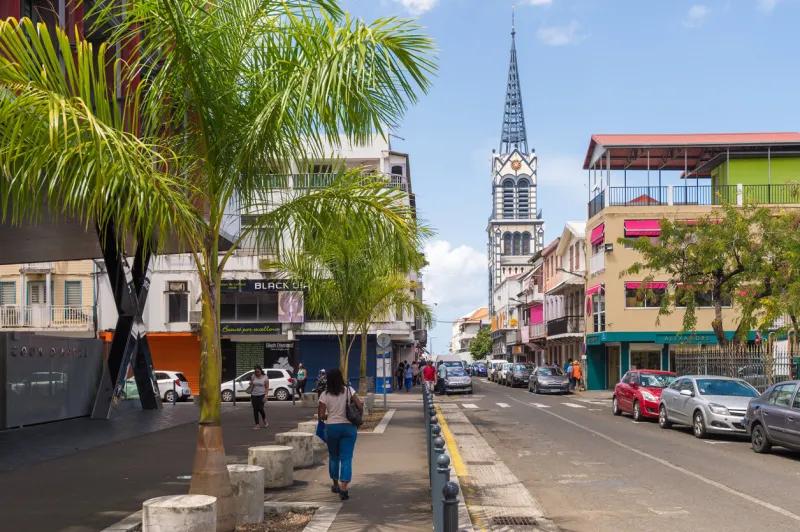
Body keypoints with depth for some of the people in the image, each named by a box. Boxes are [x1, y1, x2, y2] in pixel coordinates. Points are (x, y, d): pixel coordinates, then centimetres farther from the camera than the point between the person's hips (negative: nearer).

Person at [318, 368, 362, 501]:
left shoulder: (325, 395, -5)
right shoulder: (349, 390, -6)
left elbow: (321, 416, -7)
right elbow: (360, 407, -10)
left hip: (331, 428, 1)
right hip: (349, 427, -1)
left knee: (333, 457, 19)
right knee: (346, 458, 0)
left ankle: (336, 485, 31)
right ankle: (344, 488, -13)